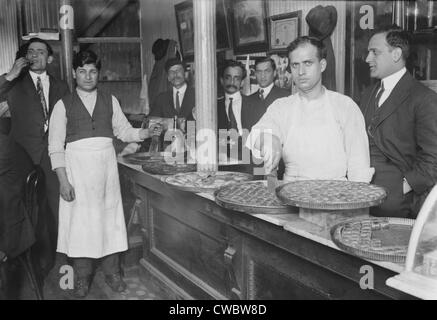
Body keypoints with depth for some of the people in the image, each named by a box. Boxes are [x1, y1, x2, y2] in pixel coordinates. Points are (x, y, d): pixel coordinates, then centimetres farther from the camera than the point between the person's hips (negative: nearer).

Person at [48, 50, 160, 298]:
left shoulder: (110, 100, 10)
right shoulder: (64, 105, 2)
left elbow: (124, 131, 13)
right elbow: (55, 146, -1)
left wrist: (147, 132, -5)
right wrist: (63, 181, -8)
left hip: (106, 164, 2)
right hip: (77, 166, -2)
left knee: (110, 216, 4)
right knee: (81, 219, 1)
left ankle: (112, 272, 19)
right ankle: (82, 278, 16)